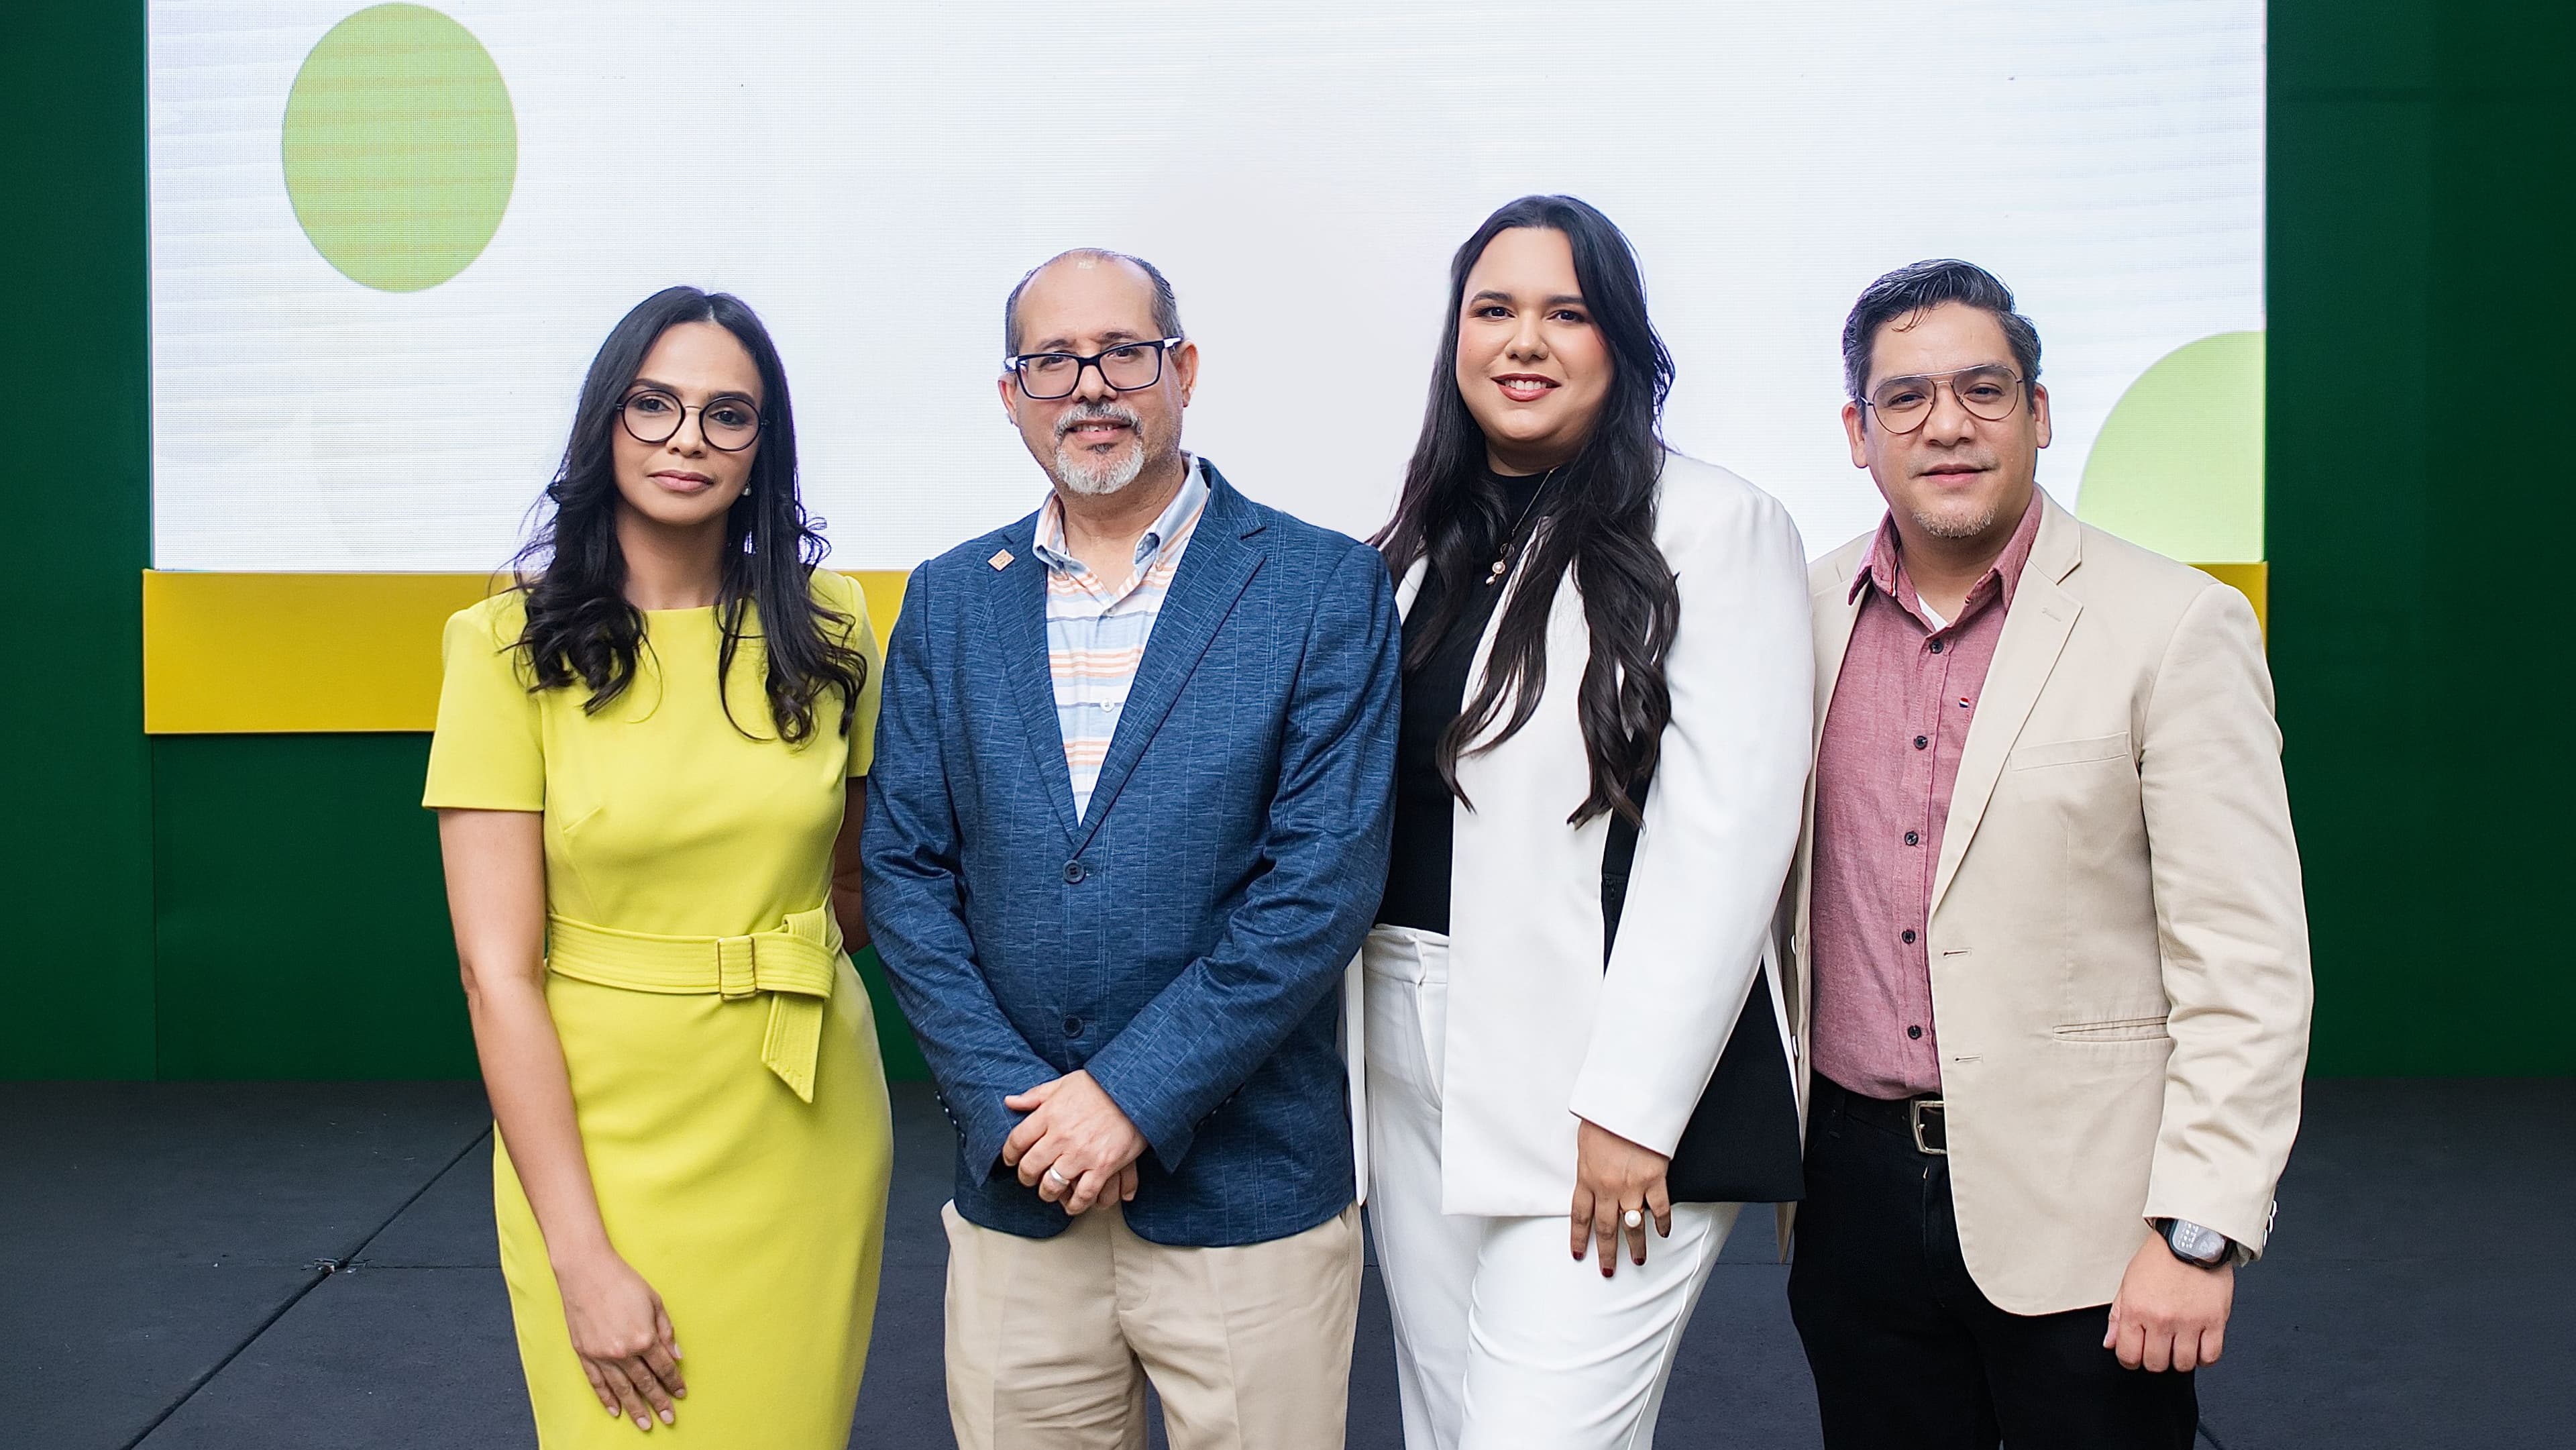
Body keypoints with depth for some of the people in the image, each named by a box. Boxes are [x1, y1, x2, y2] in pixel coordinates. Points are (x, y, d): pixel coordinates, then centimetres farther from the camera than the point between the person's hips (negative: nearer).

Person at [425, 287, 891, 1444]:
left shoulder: (827, 630, 1)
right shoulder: (513, 647, -9)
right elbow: (498, 971, -12)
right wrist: (580, 1256, -15)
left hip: (811, 1137, 3)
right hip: (600, 1141, -3)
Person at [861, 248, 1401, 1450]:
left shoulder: (1326, 587, -4)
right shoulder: (948, 602, 7)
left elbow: (1325, 879, -11)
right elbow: (904, 870, 4)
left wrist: (1134, 1091, -14)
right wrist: (1011, 1104, -8)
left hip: (1249, 1201, -3)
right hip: (1016, 1194, 3)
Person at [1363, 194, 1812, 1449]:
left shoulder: (1713, 524, -5)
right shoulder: (1422, 543, 14)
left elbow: (1728, 830, -13)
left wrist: (1632, 1108, -17)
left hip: (1605, 1072, -6)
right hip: (1412, 1056, 6)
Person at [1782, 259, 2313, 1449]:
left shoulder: (2176, 625, -8)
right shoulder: (1808, 616, 5)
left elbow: (2245, 970, -10)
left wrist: (2199, 1230, -13)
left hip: (2079, 1211, -3)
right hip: (1857, 1188, 4)